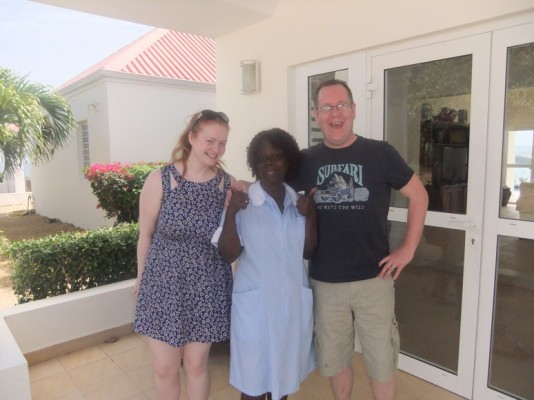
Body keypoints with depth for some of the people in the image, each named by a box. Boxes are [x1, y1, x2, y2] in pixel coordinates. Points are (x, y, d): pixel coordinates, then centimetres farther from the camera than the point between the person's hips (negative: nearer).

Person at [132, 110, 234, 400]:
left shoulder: (229, 185, -7)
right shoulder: (160, 179, -11)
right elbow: (145, 234, 0)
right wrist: (141, 276, 8)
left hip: (207, 287, 1)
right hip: (164, 283, 0)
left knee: (196, 364, 16)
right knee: (164, 368, 12)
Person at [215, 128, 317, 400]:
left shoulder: (299, 202, 3)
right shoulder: (242, 202, -9)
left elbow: (309, 252, 4)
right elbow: (228, 254, -11)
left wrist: (309, 216, -9)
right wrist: (231, 213, -23)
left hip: (293, 301, 4)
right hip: (255, 302, -3)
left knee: (284, 372, 22)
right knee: (253, 377, 14)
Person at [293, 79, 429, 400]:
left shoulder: (380, 153, -6)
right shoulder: (306, 161, 0)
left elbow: (419, 195, 1)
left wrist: (408, 249, -3)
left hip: (373, 279, -1)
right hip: (325, 281, 2)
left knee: (381, 361, 13)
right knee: (334, 359, 18)